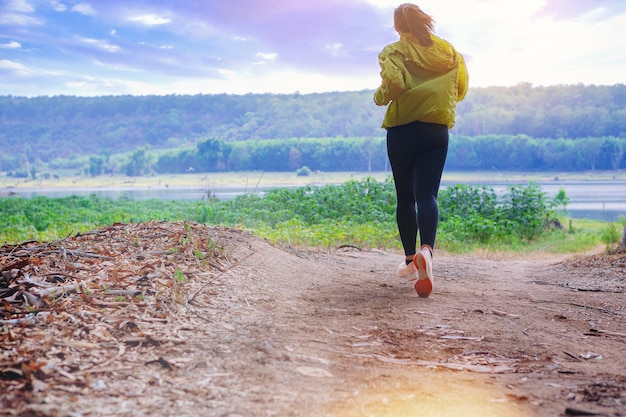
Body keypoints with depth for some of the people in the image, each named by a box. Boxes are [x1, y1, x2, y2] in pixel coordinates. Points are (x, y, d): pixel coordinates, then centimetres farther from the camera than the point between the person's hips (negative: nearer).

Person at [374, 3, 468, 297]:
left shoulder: (394, 51, -3)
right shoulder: (449, 51, 10)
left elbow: (393, 82, -20)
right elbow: (460, 90, 13)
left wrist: (380, 96, 1)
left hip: (403, 130, -2)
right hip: (437, 132, 2)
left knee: (405, 197, 9)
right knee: (427, 194, -5)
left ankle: (411, 261, 17)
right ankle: (426, 250, -32)